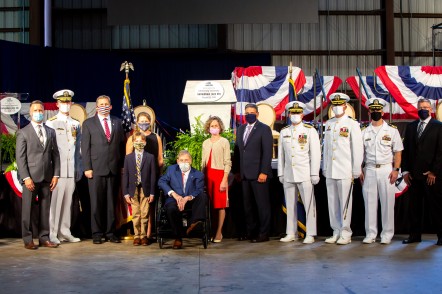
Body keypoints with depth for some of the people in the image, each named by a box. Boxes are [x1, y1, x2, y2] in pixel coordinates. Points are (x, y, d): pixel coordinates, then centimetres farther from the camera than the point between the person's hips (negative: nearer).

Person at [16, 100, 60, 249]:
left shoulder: (51, 132, 13)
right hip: (31, 177, -4)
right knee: (27, 209, 1)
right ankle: (28, 240, 10)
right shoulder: (23, 133, 1)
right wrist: (26, 177, -12)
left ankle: (44, 238, 14)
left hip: (47, 177, 4)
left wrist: (56, 175, 2)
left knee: (45, 209, 7)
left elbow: (55, 155, 11)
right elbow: (20, 157, -4)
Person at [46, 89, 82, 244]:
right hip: (56, 170, -4)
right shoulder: (50, 123, 1)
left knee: (68, 201, 6)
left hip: (71, 171, 4)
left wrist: (79, 169, 12)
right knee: (55, 201, -5)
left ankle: (65, 232, 13)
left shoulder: (76, 124, 15)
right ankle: (52, 234, 1)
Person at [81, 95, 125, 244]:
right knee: (96, 203, 0)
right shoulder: (88, 123, 6)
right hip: (96, 169, -2)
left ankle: (110, 232, 13)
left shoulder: (117, 122, 14)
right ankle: (97, 233, 8)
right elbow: (85, 147, 1)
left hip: (114, 169, 2)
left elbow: (121, 145, 13)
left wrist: (122, 165, 5)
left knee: (111, 202, 5)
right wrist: (87, 168, -6)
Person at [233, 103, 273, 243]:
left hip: (259, 174, -6)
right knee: (248, 205, 8)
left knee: (262, 204, 1)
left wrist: (264, 172, -15)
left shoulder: (264, 129, -3)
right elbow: (237, 150, 15)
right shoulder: (241, 129, 16)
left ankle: (263, 234, 8)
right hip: (245, 174, 6)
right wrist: (237, 170, 9)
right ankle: (251, 232, 16)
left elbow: (267, 152, -9)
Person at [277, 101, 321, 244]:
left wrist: (315, 174, -8)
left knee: (309, 204, -3)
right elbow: (281, 154, 14)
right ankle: (291, 233, 15)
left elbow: (315, 153, -3)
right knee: (290, 205, 7)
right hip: (288, 175, 4)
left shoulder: (310, 131, 1)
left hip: (305, 174, -4)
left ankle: (310, 234, 4)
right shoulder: (284, 132, 13)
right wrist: (280, 173, 10)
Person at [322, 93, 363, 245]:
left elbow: (357, 149, -5)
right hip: (330, 172, 5)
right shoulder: (329, 124, 14)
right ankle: (336, 232, 17)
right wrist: (324, 168, 14)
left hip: (345, 171, -5)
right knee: (332, 203, 8)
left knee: (345, 203, -1)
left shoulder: (352, 124, -3)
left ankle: (345, 234, 8)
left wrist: (356, 171, -8)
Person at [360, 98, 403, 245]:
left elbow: (398, 152, 3)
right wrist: (360, 170, 1)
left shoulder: (392, 130, 5)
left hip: (386, 170, -2)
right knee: (369, 202, 3)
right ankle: (370, 234, 11)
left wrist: (396, 170, -7)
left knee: (387, 203, 0)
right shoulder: (364, 132, 9)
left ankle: (387, 234, 9)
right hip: (369, 170, 2)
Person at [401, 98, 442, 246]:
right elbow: (405, 149, 12)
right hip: (414, 174, 4)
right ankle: (415, 235, 13)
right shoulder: (410, 127, 13)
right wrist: (405, 171, 5)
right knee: (414, 206, 6)